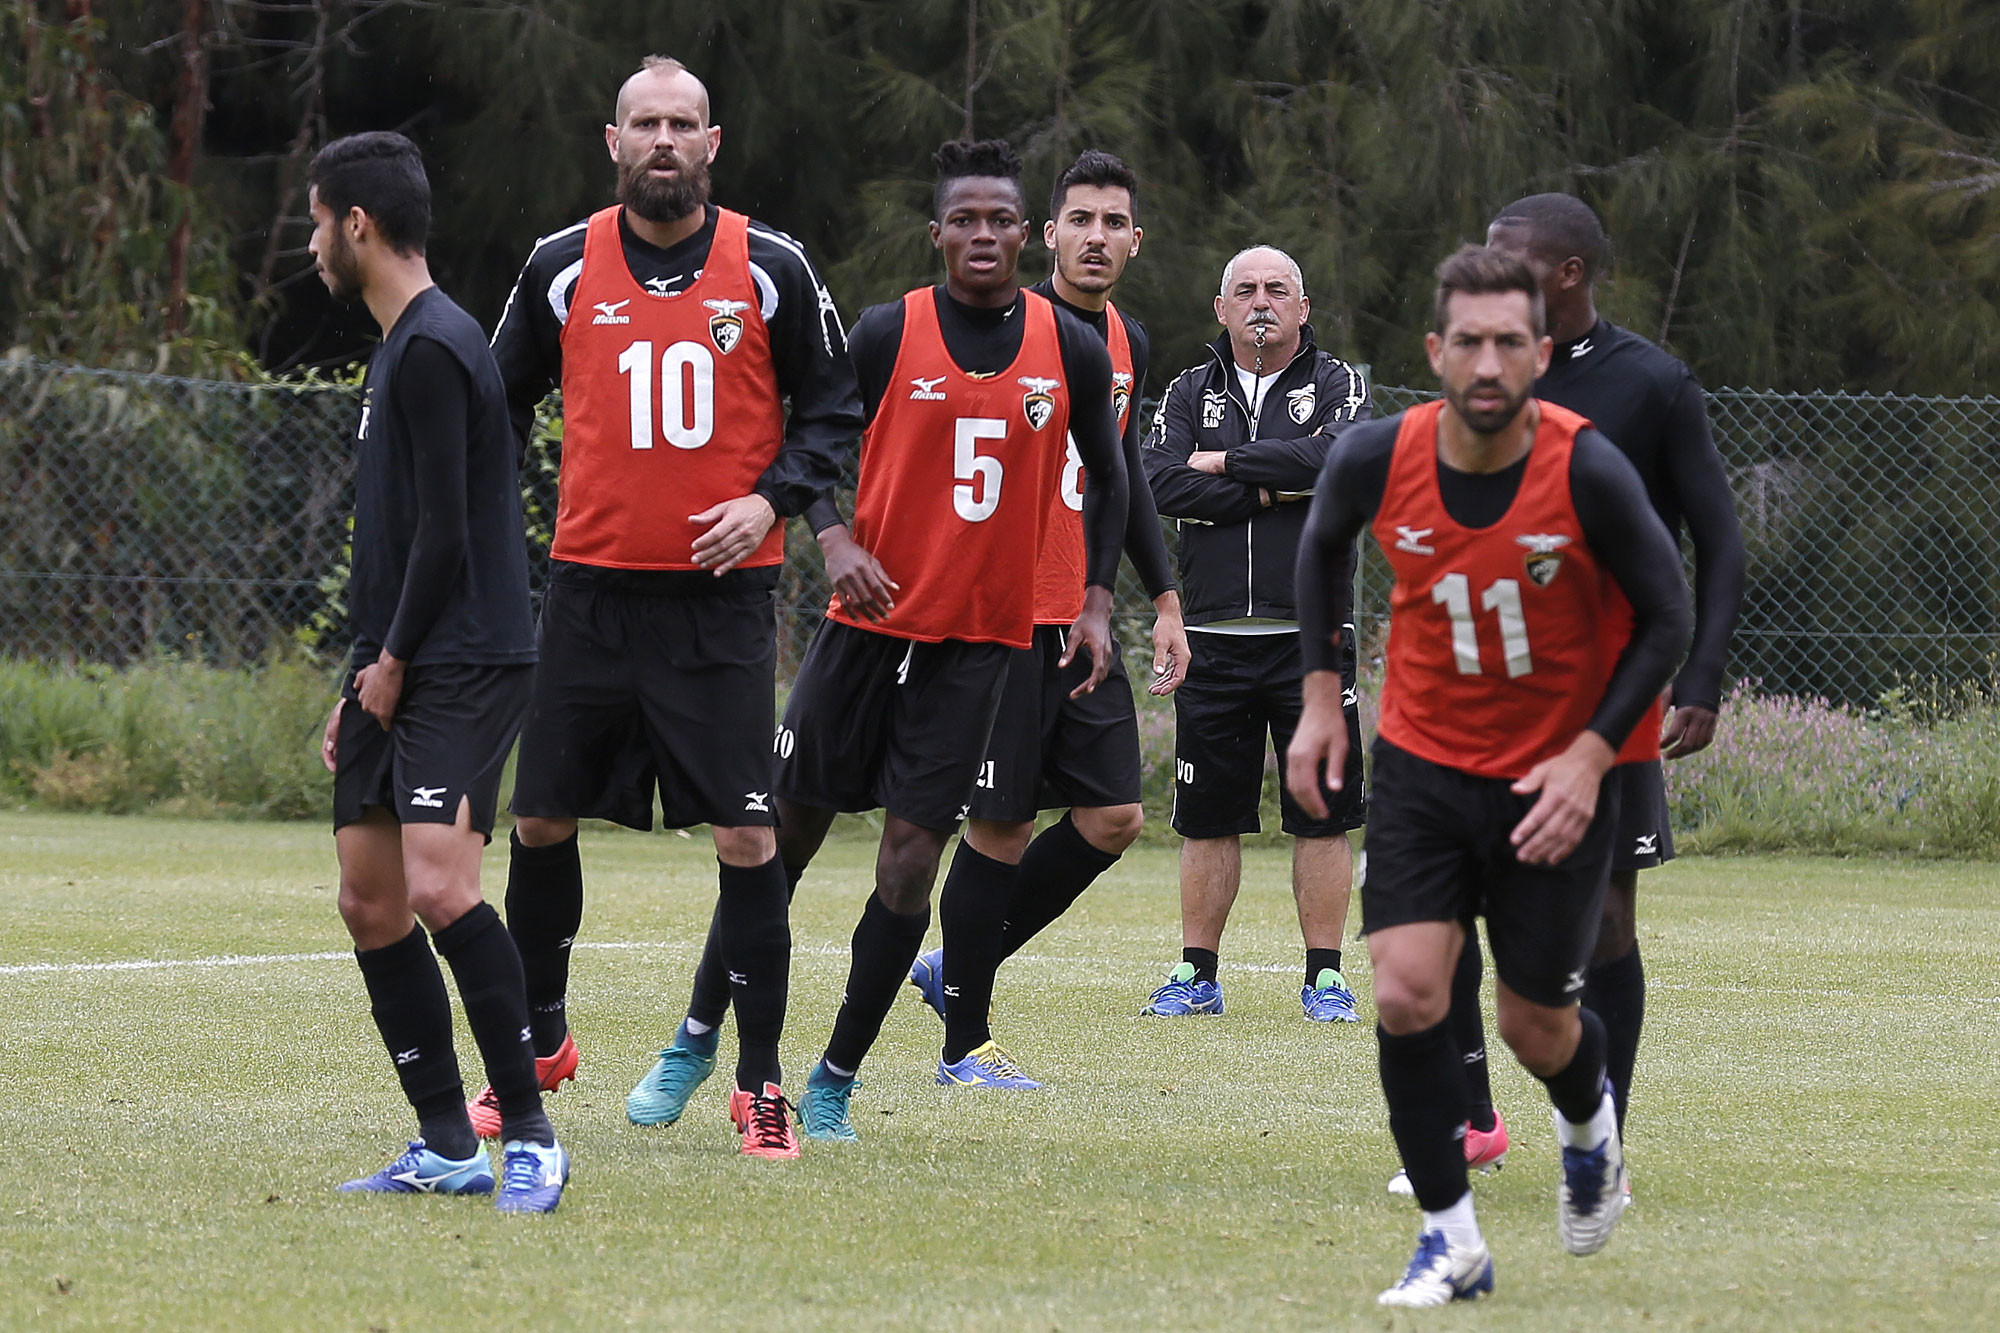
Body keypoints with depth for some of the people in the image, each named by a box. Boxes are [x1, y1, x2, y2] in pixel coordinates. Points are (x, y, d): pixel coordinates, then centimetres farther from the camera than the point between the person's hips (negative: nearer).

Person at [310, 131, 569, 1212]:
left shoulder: (433, 348, -12)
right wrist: (364, 682, 22)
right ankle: (447, 1149, 11)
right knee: (370, 901, 7)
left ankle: (529, 1137, -19)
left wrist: (395, 662, -9)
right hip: (397, 672, 11)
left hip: (463, 666, -11)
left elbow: (444, 533, -17)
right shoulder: (397, 348, 20)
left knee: (440, 887, -22)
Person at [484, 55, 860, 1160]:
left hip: (721, 593, -2)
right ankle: (540, 1040, 27)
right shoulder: (562, 269, 3)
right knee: (542, 821, 7)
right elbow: (501, 402, 15)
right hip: (592, 586, 2)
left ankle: (760, 1081, 2)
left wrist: (772, 498, -9)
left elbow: (831, 408, 7)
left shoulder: (771, 271, -1)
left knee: (747, 838, -6)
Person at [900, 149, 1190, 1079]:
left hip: (1081, 622, 7)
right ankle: (965, 1036, 7)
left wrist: (1164, 599, 22)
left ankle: (959, 969, 18)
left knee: (1113, 817, 3)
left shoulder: (1126, 343, 13)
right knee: (1002, 828, -4)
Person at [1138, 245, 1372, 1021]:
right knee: (1208, 816, 6)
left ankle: (1324, 977, 6)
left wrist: (1227, 463, -10)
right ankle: (1197, 973, 14)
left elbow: (1344, 457, -17)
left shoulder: (1335, 386, 5)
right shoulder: (1191, 394, 11)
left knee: (1323, 815, -1)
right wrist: (1274, 490, -12)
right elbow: (1161, 484, -6)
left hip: (1310, 636, -2)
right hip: (1214, 642, 2)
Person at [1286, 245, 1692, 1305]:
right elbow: (1323, 543, 11)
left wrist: (1591, 756, -17)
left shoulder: (1588, 472, -21)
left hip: (1556, 780, -2)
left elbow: (1665, 619, -8)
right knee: (1404, 994, -14)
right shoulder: (1376, 459, -14)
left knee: (1536, 1028, 7)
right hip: (1421, 767, 2)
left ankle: (1589, 1127, 44)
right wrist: (1320, 692, 7)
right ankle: (1451, 1240, -1)